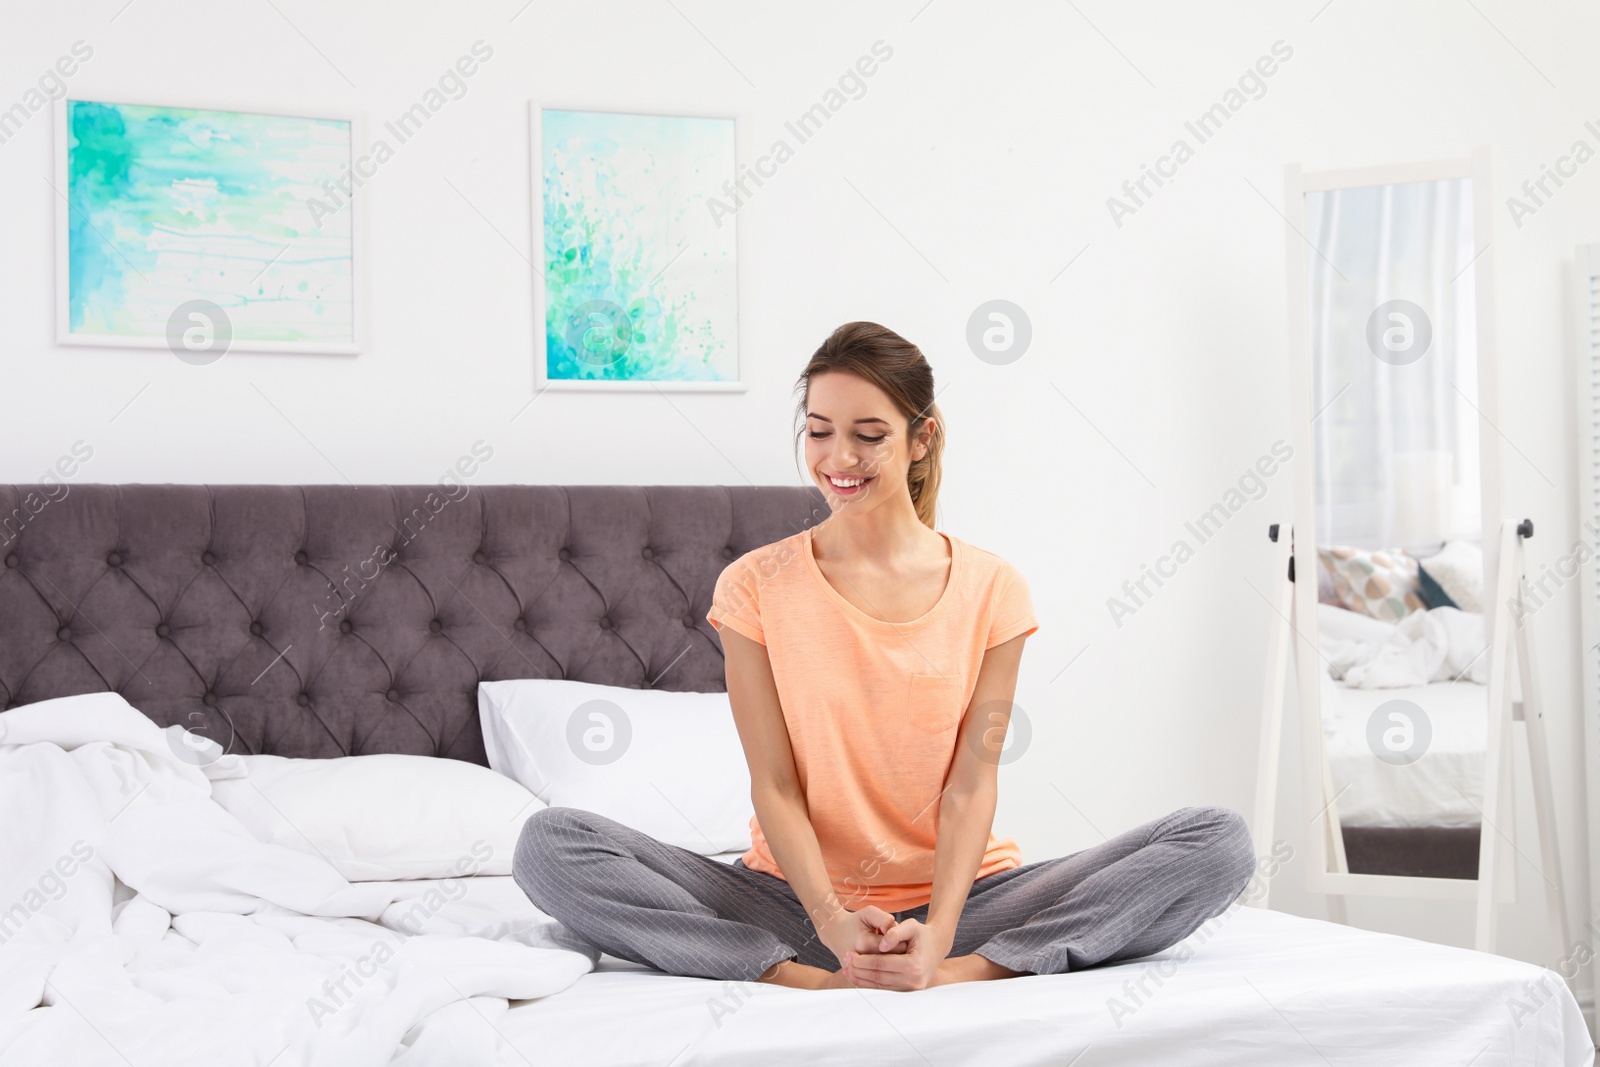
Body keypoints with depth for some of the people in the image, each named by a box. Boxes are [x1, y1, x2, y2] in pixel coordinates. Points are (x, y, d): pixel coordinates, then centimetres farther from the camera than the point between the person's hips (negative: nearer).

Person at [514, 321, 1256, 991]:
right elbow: (774, 784, -6)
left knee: (1220, 843, -19)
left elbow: (972, 781, -6)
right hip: (802, 901, 0)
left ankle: (961, 969, -30)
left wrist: (938, 936, -23)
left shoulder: (991, 589, 1)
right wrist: (832, 923, -23)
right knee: (549, 843, -22)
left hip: (956, 895, 1)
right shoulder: (756, 587, 0)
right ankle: (810, 976, -31)